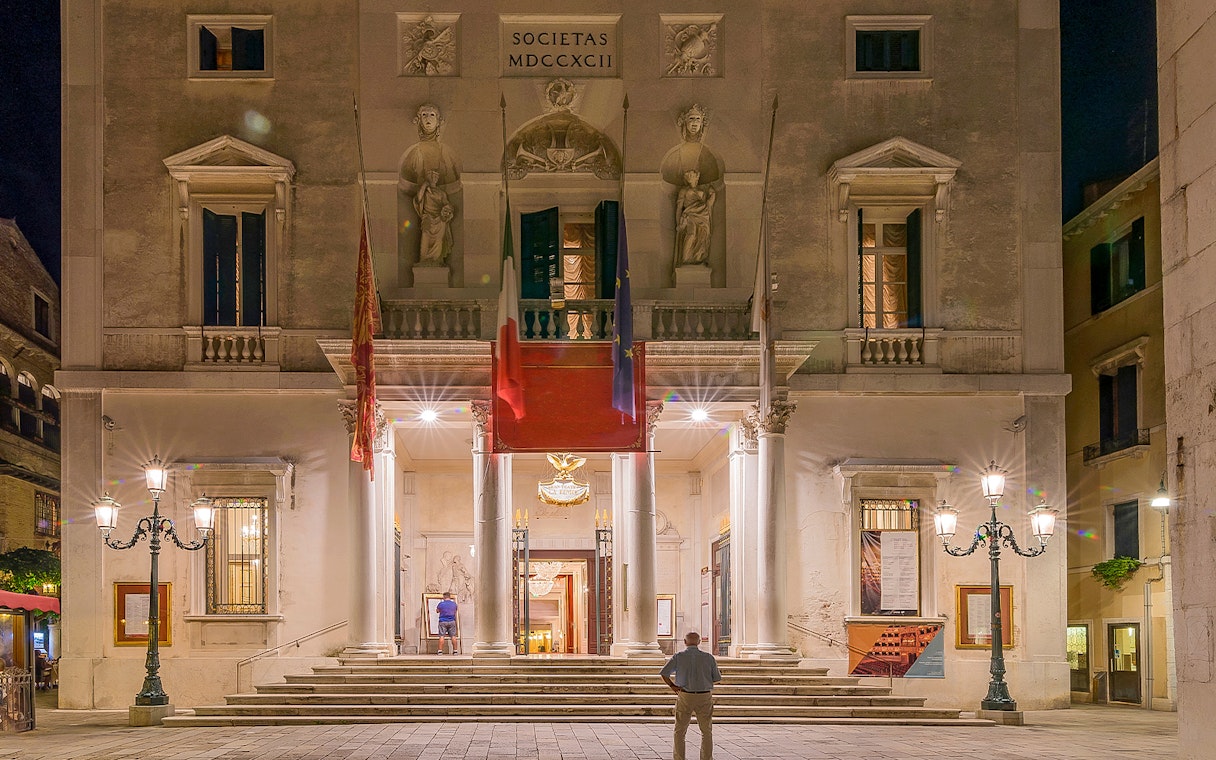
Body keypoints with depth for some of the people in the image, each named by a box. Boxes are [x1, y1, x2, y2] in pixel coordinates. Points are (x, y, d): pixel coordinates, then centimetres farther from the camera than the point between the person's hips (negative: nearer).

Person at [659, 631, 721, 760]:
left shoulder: (678, 657, -5)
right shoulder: (708, 658, -3)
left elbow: (664, 673, -11)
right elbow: (717, 678, 4)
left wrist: (672, 686, 2)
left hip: (685, 697, 0)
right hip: (704, 698, 1)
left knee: (680, 732, 11)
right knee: (706, 732, 11)